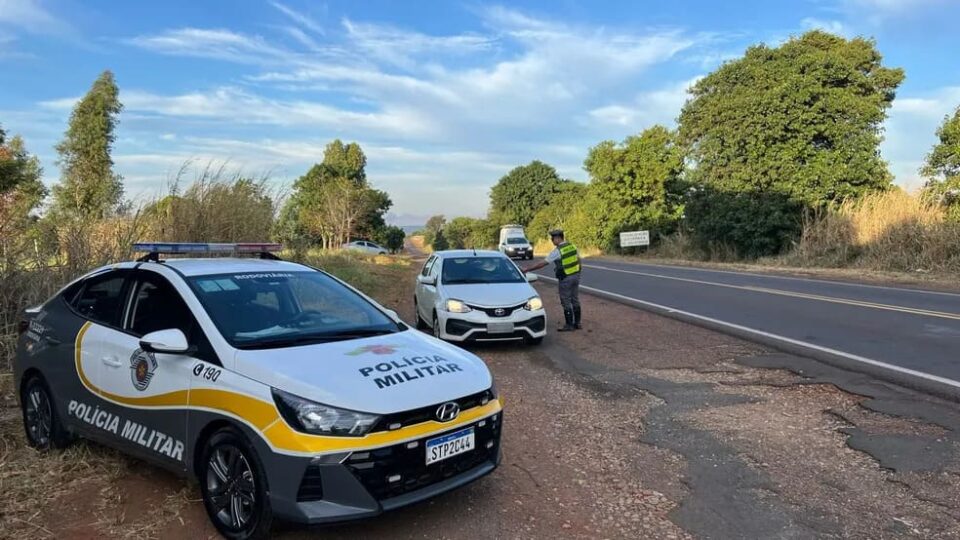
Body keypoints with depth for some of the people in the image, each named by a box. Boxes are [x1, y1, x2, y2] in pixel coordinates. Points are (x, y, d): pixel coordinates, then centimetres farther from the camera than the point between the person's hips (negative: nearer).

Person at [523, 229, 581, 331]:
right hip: (576, 276, 7)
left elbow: (542, 263, -17)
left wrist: (528, 269, -12)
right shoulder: (572, 246, 4)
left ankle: (569, 325, 7)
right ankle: (577, 323, 21)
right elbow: (578, 260, 12)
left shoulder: (557, 251, -16)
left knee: (566, 302, 2)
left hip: (565, 278, -7)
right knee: (575, 300, 15)